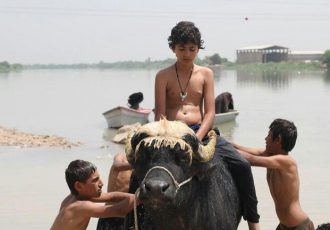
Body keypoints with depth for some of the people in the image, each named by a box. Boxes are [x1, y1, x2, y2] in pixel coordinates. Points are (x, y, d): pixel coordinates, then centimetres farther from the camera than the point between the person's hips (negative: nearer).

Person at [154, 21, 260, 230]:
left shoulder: (206, 74, 9)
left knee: (241, 165, -15)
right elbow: (160, 115, -2)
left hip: (201, 131, 2)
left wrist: (196, 139, -15)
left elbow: (210, 112, 1)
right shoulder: (163, 76, 3)